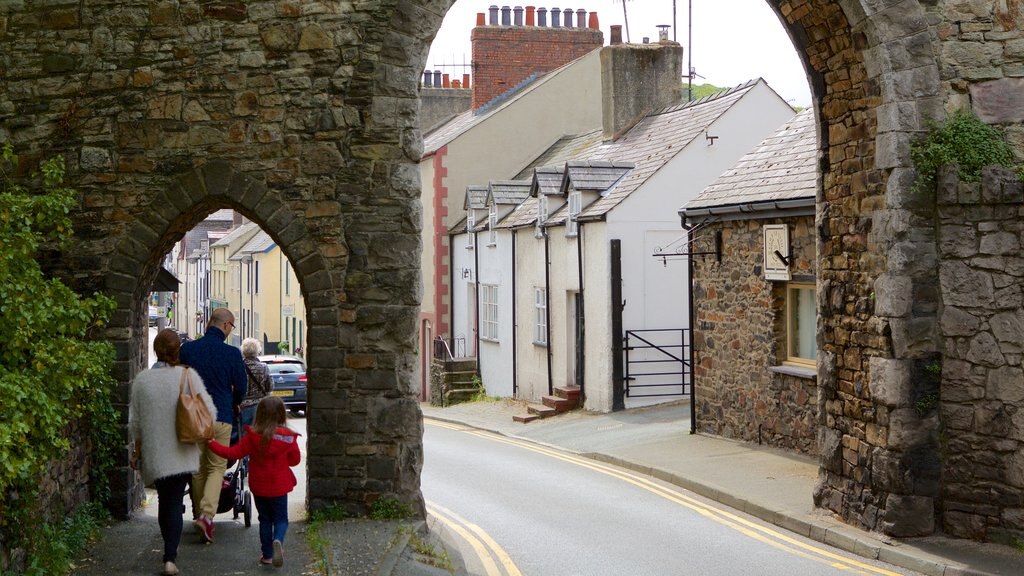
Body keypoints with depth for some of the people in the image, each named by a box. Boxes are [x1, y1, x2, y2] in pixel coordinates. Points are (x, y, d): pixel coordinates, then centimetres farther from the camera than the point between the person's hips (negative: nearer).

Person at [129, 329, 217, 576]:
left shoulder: (142, 379, -2)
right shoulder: (188, 376, -9)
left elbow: (135, 421, 4)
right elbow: (209, 411, -9)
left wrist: (137, 449, 16)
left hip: (154, 452, 2)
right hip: (182, 452, -2)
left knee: (163, 500, 18)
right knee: (175, 504, 2)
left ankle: (169, 551, 30)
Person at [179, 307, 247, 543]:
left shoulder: (187, 349, -1)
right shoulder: (232, 353, -8)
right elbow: (240, 388, 0)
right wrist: (233, 406, 22)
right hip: (221, 418, -3)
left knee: (197, 469, 16)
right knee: (217, 468, 4)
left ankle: (199, 514, 24)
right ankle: (207, 515, -13)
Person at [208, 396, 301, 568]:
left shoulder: (252, 436, -12)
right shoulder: (288, 437, -12)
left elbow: (233, 453, -10)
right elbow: (295, 460, -2)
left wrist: (212, 444, 1)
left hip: (258, 487, 1)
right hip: (279, 487, -1)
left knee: (265, 519, 15)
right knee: (281, 519, 10)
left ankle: (267, 554, 15)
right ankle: (278, 540, -20)